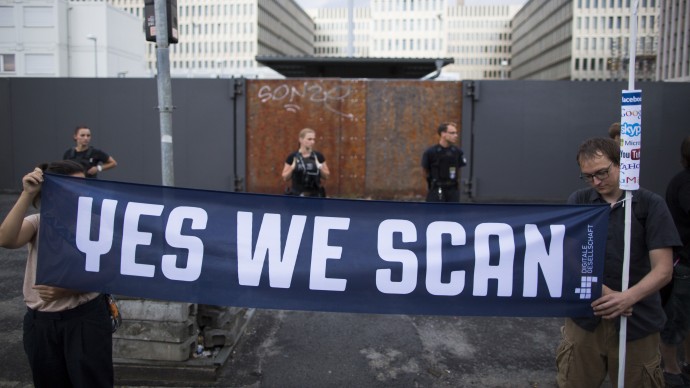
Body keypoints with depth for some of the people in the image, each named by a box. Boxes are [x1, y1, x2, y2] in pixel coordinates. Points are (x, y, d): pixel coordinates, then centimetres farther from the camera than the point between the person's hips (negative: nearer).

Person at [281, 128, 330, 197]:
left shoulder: (318, 156, 2)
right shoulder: (292, 157, -2)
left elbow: (326, 176, 7)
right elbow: (285, 178, 3)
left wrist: (320, 168, -11)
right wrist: (292, 168, -14)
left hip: (315, 195, 1)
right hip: (296, 195, -1)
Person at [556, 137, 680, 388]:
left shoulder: (651, 205, -4)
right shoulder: (578, 202, 3)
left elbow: (663, 270, -8)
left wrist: (627, 298, -25)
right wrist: (600, 291, -18)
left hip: (637, 323, -1)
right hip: (584, 317, 2)